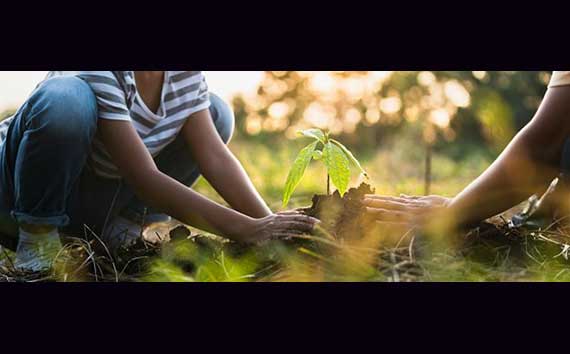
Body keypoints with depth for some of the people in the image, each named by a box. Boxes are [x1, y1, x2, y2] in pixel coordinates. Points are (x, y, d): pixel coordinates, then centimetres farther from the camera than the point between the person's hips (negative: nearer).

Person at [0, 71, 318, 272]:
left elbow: (215, 156, -14)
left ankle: (123, 228, -2)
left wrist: (268, 221, -29)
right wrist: (247, 229, -43)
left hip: (97, 201, 7)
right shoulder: (99, 77, -31)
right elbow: (145, 178, -37)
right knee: (67, 100, -38)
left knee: (216, 114, -2)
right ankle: (37, 231, -15)